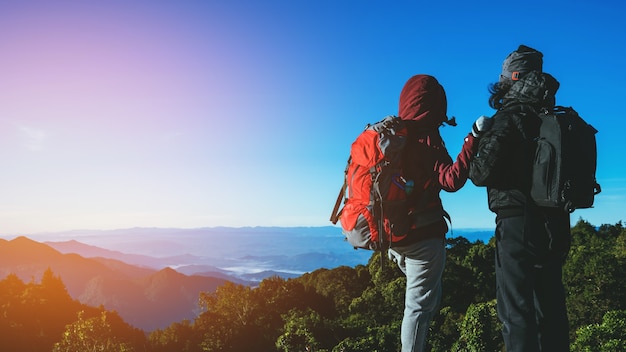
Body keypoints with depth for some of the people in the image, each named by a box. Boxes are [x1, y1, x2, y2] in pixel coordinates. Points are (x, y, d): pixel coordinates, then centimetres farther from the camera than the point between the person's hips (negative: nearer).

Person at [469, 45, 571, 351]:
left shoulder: (510, 118, -12)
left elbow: (484, 173, -19)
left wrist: (473, 167, 2)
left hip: (519, 224, -7)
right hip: (555, 225, 8)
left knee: (516, 311, -1)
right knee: (550, 307, 16)